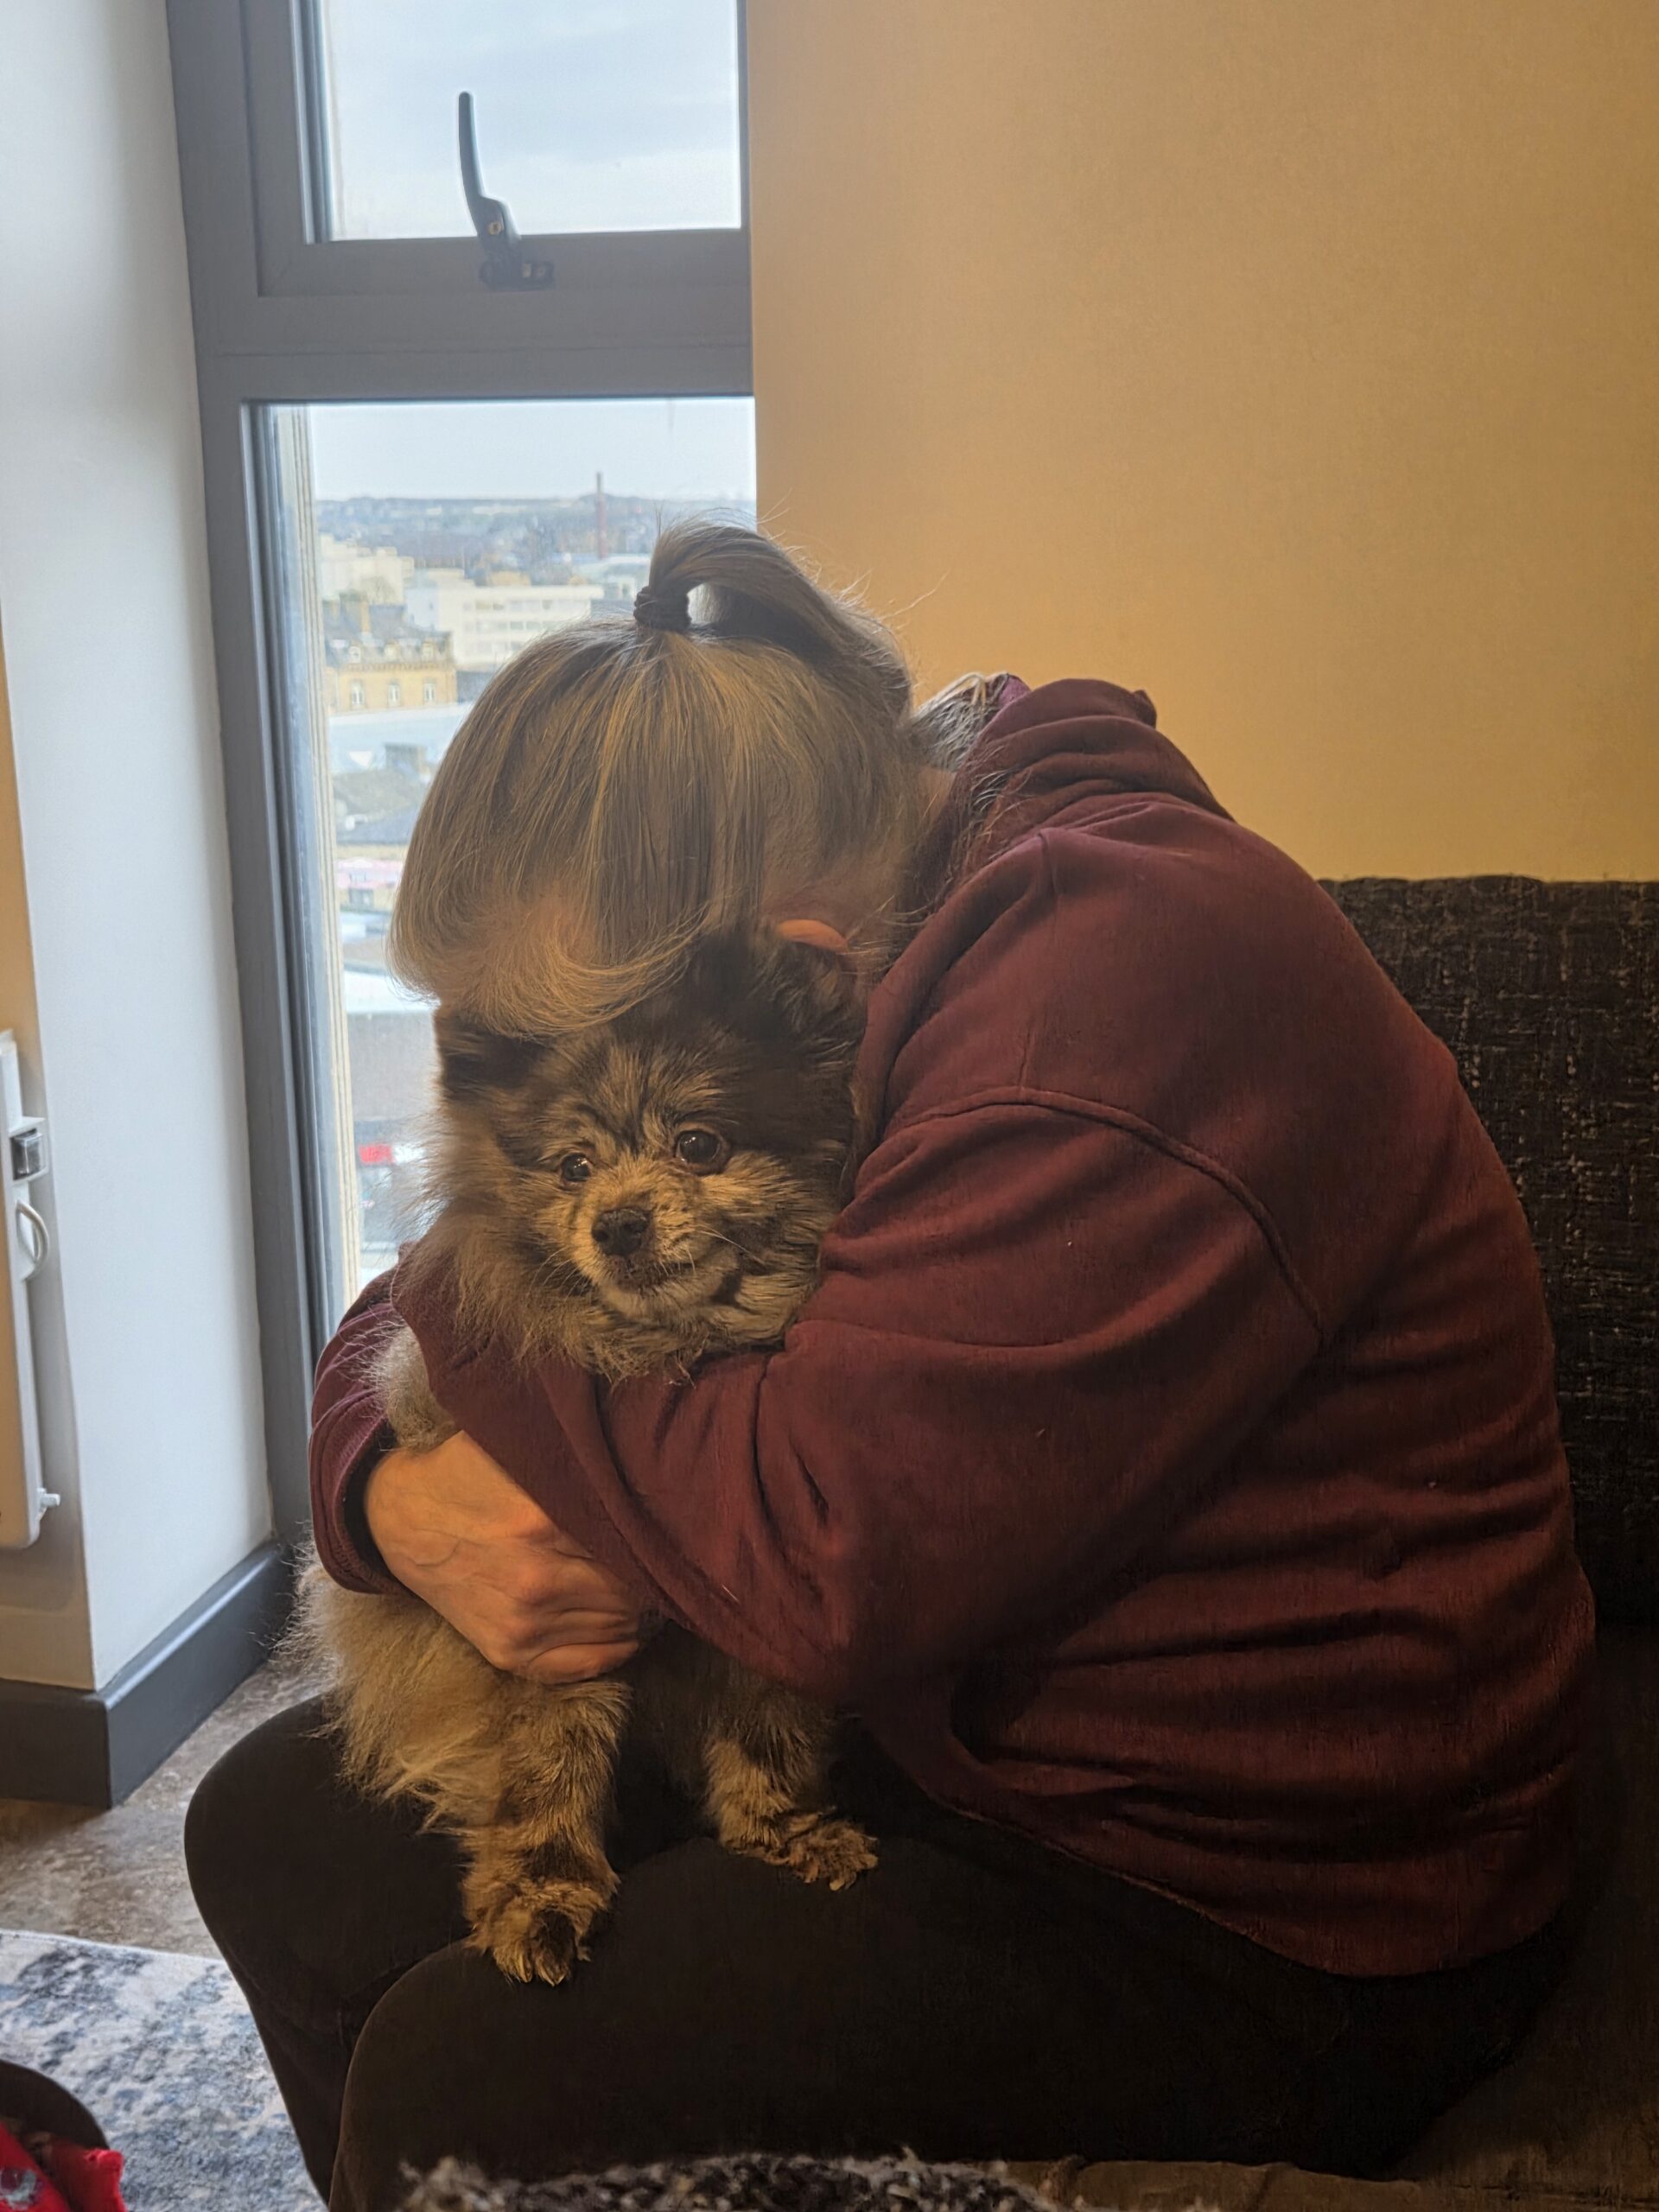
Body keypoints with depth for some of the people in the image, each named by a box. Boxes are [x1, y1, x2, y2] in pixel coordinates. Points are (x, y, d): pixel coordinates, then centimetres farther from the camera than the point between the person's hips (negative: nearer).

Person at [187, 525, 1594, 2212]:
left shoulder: (1134, 969, -26)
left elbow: (824, 1560, -31)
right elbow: (388, 1329, 9)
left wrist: (476, 1311, -17)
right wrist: (394, 1490, -14)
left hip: (1249, 1910, -8)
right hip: (927, 1741, 8)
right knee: (274, 1830, 7)